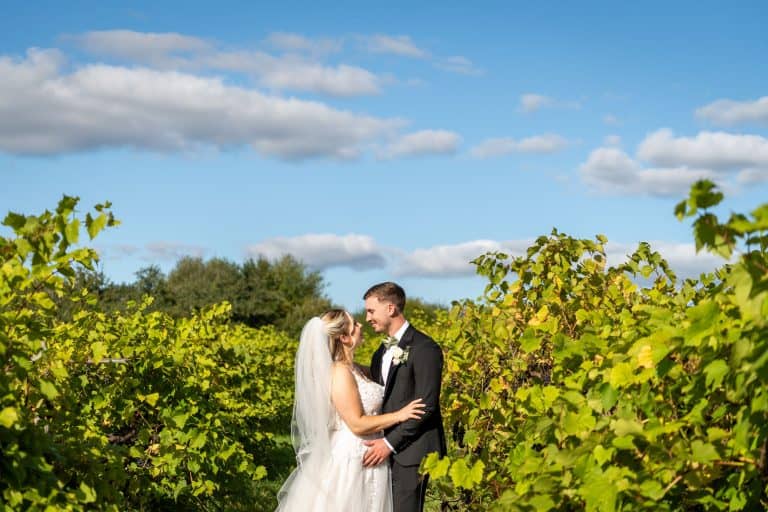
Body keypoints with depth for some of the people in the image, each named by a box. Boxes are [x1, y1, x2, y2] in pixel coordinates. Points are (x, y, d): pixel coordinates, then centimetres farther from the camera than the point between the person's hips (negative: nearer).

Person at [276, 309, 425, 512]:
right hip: (350, 463, -9)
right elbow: (357, 425, -20)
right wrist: (399, 415, -15)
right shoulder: (340, 373, -18)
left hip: (365, 460, 9)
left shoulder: (355, 370, 9)